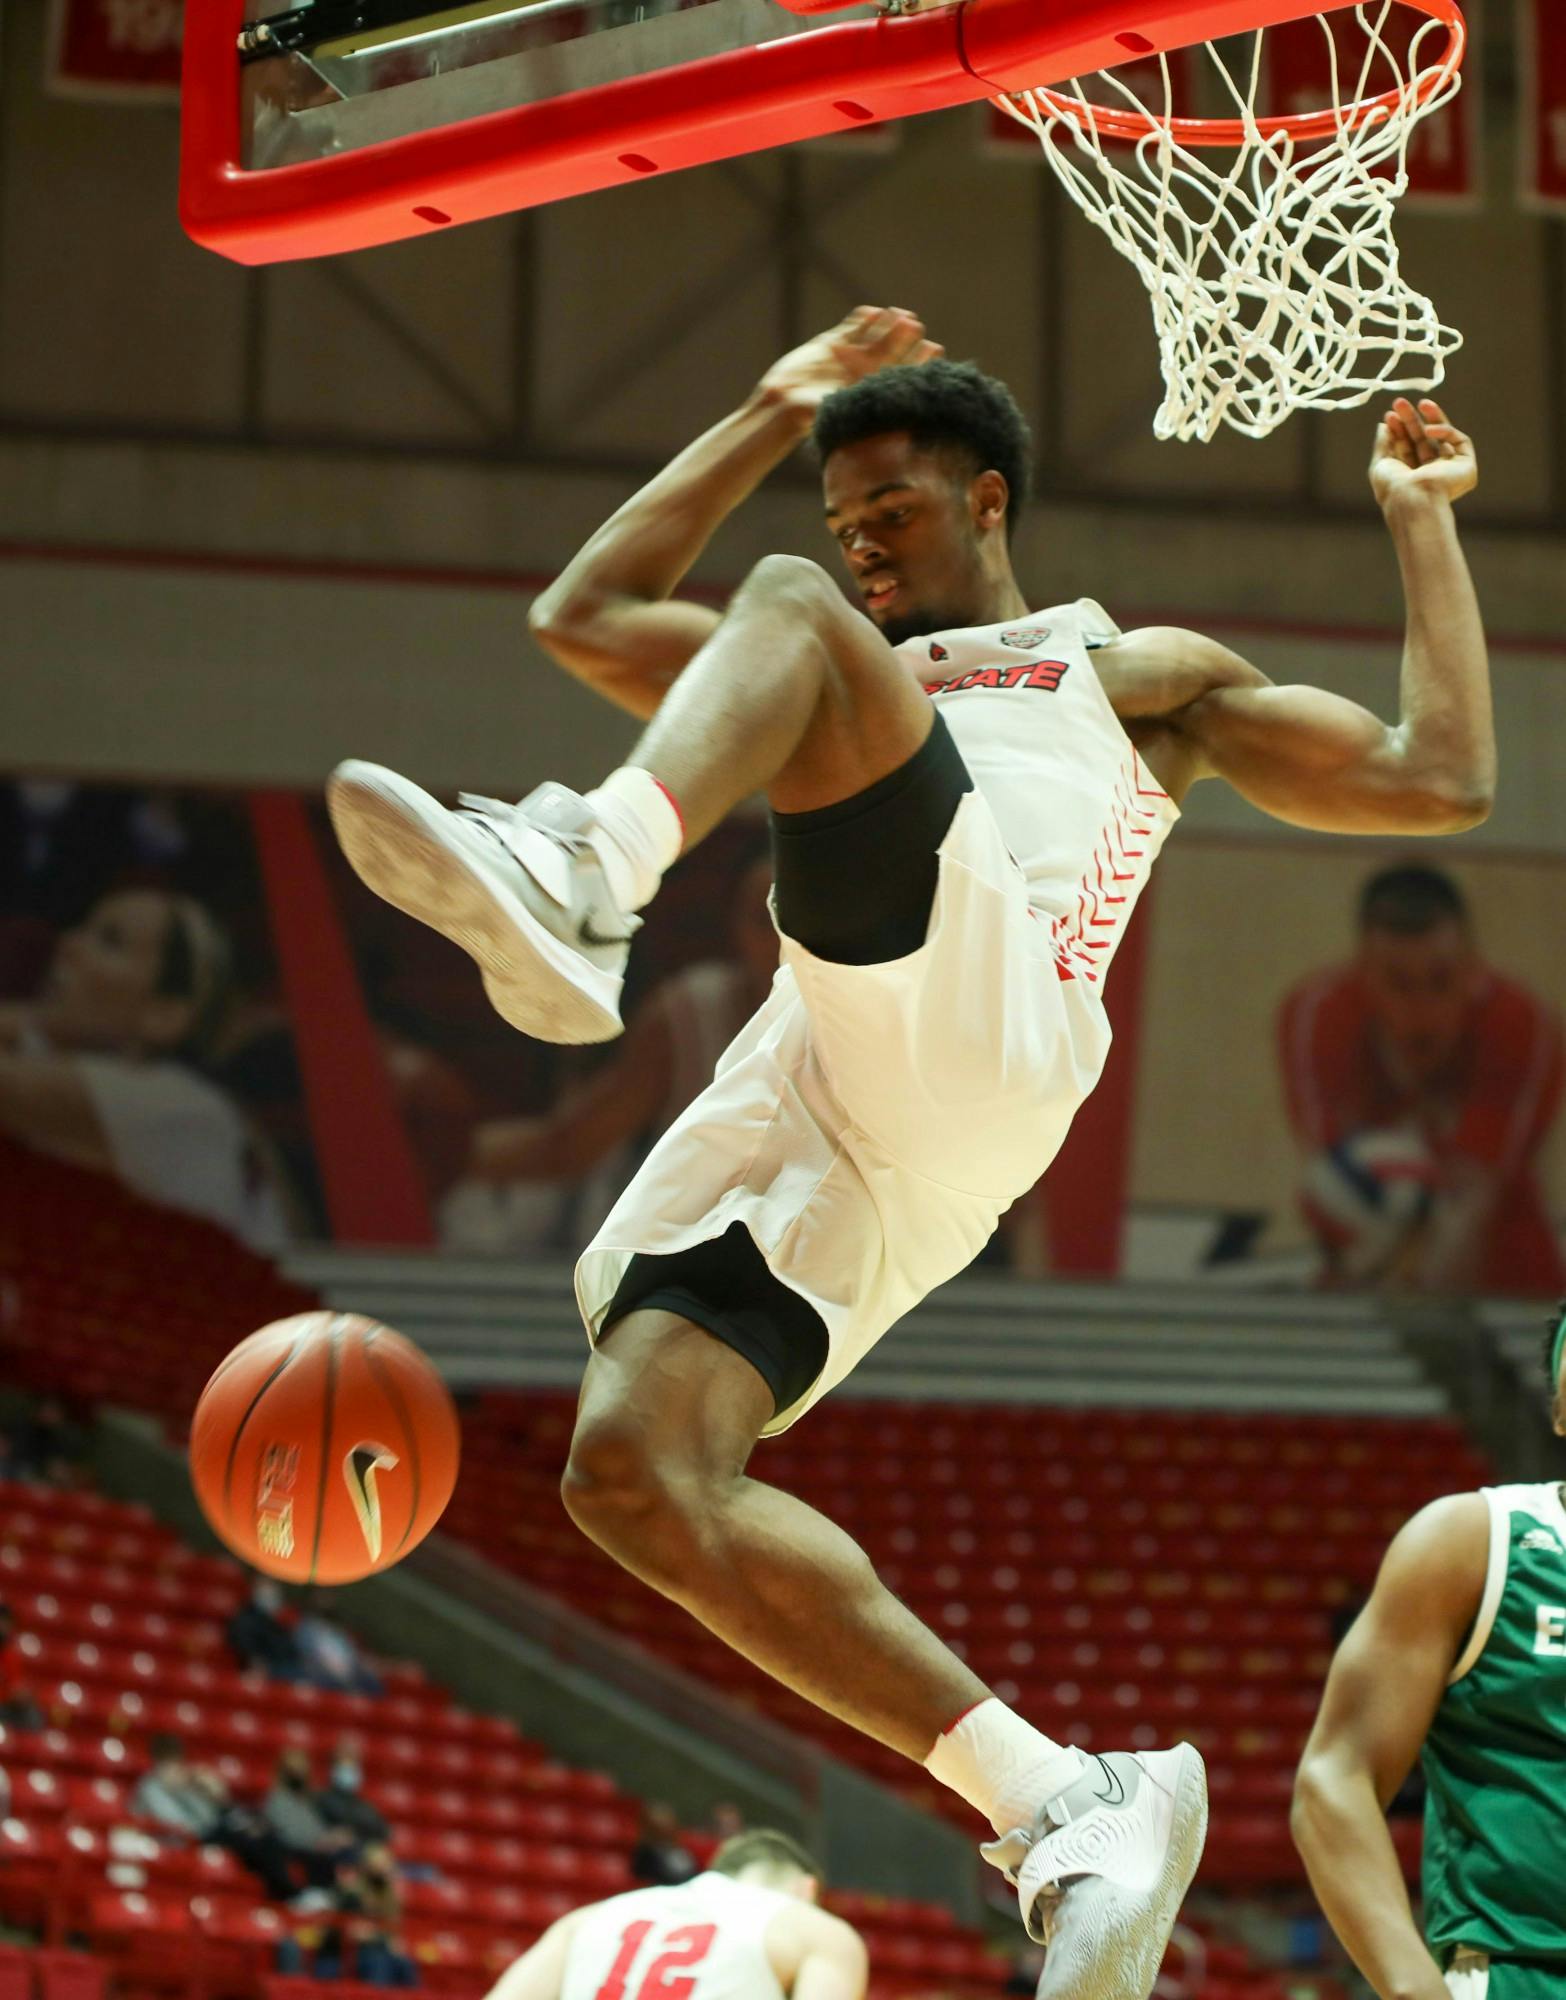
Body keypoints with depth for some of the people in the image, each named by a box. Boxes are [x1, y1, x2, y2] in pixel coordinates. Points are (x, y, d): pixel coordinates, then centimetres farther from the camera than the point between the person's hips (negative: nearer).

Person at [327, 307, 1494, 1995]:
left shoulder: (1138, 674, 30)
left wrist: (1420, 522, 26)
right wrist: (773, 416, 41)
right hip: (804, 1098, 5)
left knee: (788, 617, -23)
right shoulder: (863, 688, 43)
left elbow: (1439, 780, 21)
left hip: (983, 1025, -5)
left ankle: (582, 884, -56)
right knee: (635, 1474, -20)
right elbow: (583, 617, 36)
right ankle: (1067, 1809, -20)